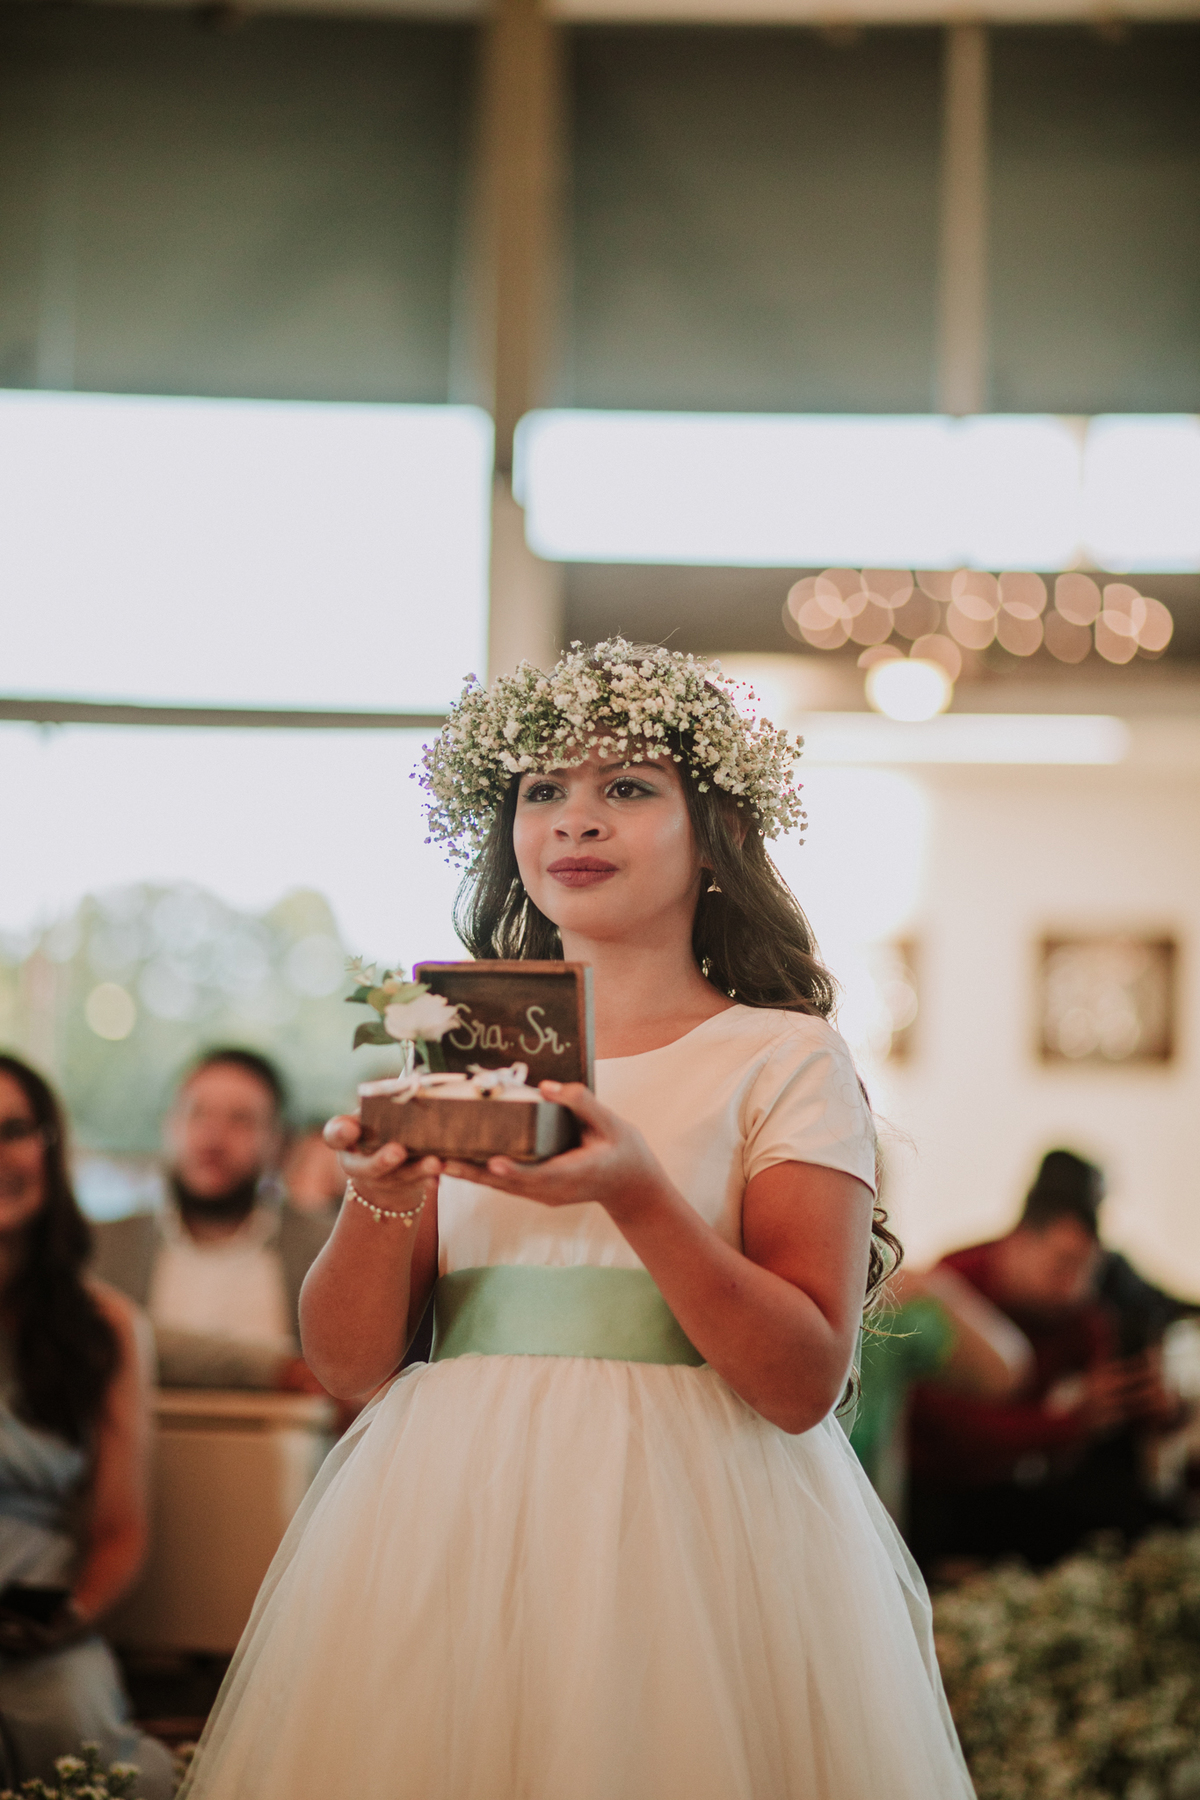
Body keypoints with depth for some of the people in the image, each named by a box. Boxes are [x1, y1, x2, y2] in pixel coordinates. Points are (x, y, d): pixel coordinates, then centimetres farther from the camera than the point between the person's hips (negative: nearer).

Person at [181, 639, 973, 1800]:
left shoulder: (784, 1060, 1)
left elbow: (804, 1384, -8)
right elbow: (345, 1363, 6)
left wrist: (636, 1190, -21)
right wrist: (379, 1204, -14)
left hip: (691, 1528, -3)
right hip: (452, 1519, 3)